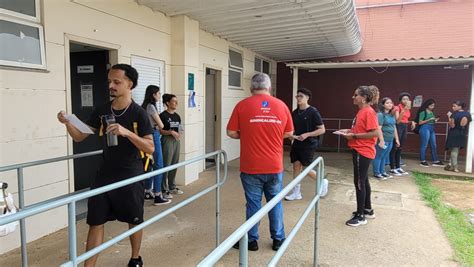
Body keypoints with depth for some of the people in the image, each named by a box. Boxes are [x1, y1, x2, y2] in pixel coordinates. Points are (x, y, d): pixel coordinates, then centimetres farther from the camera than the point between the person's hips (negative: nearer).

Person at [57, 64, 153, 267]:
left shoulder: (138, 113, -11)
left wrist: (126, 132, -30)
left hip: (131, 176, -3)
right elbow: (80, 137, 7)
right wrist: (67, 123, -13)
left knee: (134, 221, 13)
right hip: (105, 174, 4)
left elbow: (150, 148, -16)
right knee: (95, 222, 4)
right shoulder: (101, 111, 2)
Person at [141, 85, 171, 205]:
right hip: (154, 135, -9)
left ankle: (147, 192, 23)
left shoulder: (146, 106, 15)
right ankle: (157, 196, -3)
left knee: (151, 165, 15)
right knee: (158, 165, -6)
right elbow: (161, 125, -8)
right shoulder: (151, 106, -12)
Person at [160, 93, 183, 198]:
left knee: (174, 164, 12)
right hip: (167, 140, -7)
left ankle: (172, 187, 24)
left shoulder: (177, 116, 12)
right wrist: (171, 132, -22)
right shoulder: (163, 115, -9)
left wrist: (179, 134, 0)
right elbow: (160, 130, -11)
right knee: (166, 165, -5)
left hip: (176, 140, 7)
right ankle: (164, 190, 3)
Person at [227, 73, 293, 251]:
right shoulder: (281, 105, 1)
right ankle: (278, 240, 27)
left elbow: (231, 132, -3)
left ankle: (251, 240, 22)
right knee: (275, 202, 15)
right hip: (275, 166, 2)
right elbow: (289, 133, 9)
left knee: (253, 203, 10)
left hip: (251, 167, -2)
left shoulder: (242, 105, -6)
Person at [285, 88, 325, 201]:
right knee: (296, 166, 6)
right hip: (296, 144, 6)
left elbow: (322, 130, -12)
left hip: (309, 145, -6)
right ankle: (296, 193, 18)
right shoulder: (295, 112, 5)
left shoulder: (313, 112, -12)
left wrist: (307, 135, -21)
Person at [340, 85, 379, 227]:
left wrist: (354, 136, -21)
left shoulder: (369, 112, -18)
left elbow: (374, 133, -23)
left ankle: (360, 216, 7)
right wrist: (350, 131, 7)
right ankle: (368, 210, 31)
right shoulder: (361, 111, 12)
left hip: (363, 152, -10)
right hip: (359, 151, 10)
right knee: (363, 181, 18)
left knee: (359, 182, -3)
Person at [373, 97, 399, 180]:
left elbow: (394, 127, 20)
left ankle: (382, 171, 25)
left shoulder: (392, 115, 14)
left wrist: (396, 139, 19)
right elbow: (379, 128, -16)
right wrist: (381, 140, -20)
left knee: (385, 156, 15)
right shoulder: (380, 115, -11)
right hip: (383, 140, -8)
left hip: (390, 140, 8)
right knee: (378, 156, 1)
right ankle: (376, 173, 8)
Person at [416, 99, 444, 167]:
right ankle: (422, 161, 3)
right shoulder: (423, 112, -7)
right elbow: (420, 122, -10)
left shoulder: (432, 112, 13)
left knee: (433, 145, 9)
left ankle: (435, 161, 16)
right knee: (424, 145, -3)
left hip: (432, 129, 8)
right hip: (425, 128, -8)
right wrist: (429, 119, -15)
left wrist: (435, 120, 2)